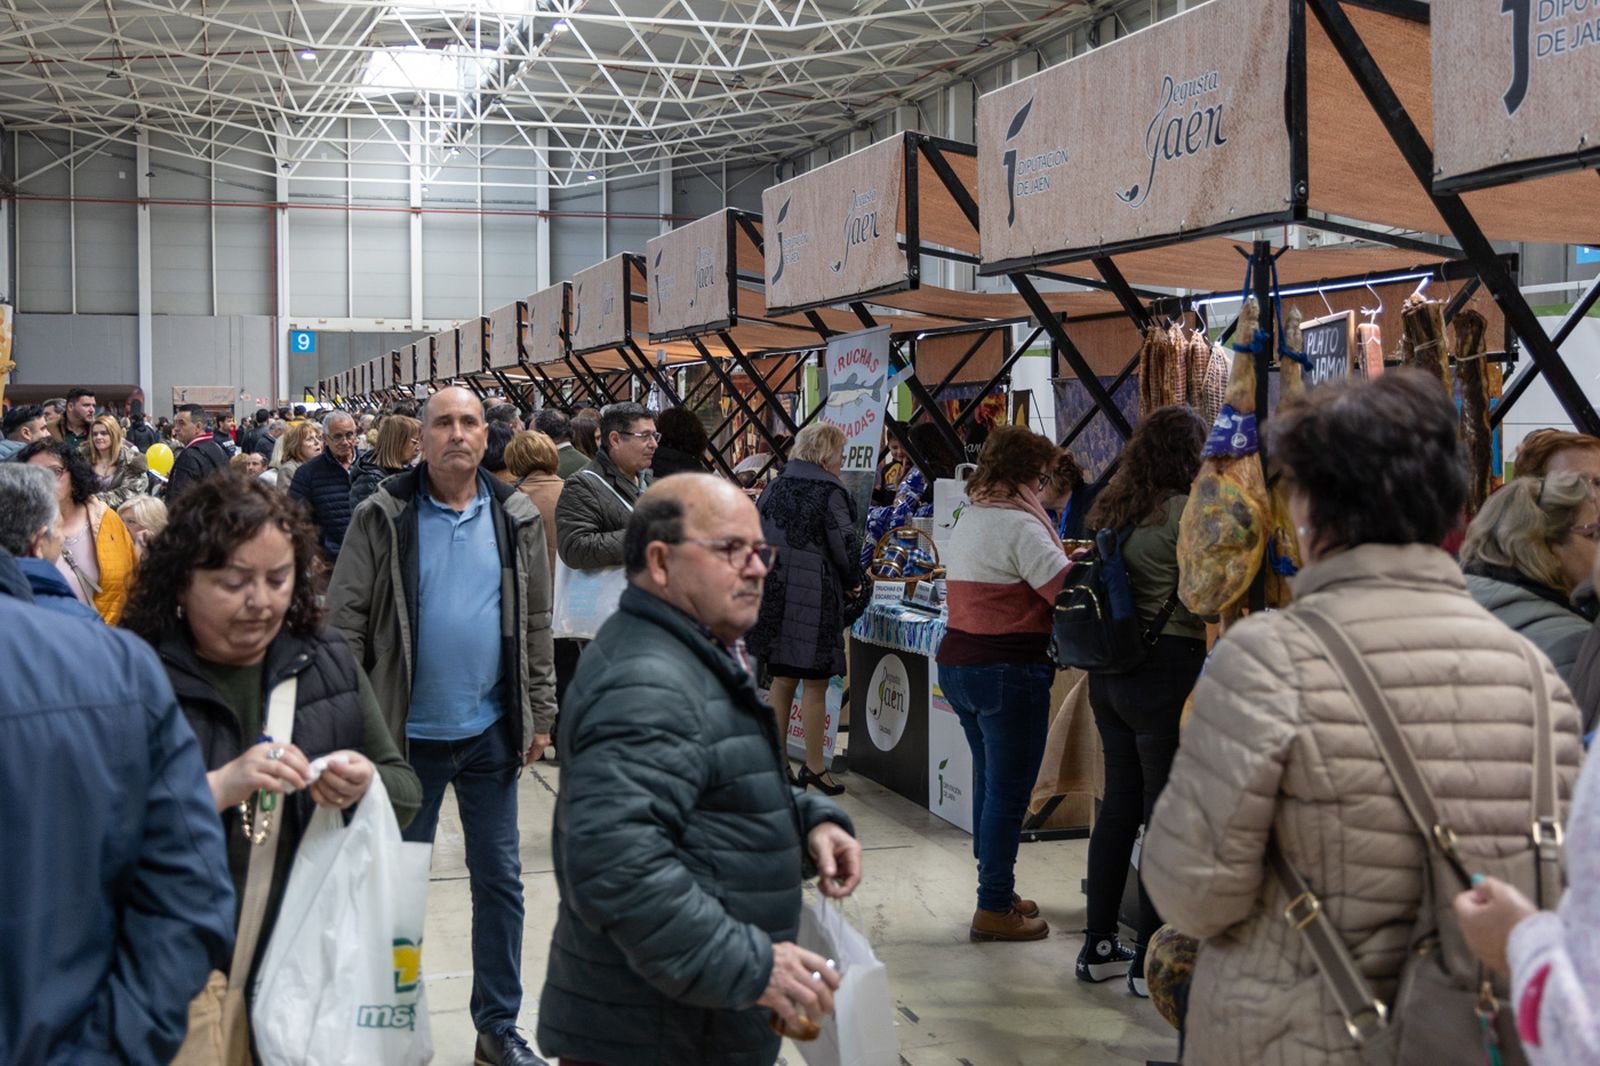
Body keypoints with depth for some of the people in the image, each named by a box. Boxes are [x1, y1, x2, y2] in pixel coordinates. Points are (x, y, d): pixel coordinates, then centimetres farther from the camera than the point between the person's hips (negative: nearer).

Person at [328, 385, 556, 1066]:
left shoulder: (516, 518, 2)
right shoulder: (384, 516, -6)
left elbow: (536, 623, 7)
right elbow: (345, 617, -6)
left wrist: (540, 715, 5)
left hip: (491, 731, 2)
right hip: (408, 730, -2)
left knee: (500, 880, 9)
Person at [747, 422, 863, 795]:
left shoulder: (775, 488, 11)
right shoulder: (829, 492, -10)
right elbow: (845, 546, -11)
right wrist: (853, 581, 7)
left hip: (773, 594, 7)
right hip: (814, 598, -7)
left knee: (782, 681, 15)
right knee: (815, 684, 2)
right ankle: (814, 768, 8)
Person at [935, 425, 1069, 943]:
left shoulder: (967, 519, 13)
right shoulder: (1019, 525, -16)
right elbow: (1069, 590, -21)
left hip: (957, 661, 9)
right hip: (1008, 668, -9)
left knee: (989, 782, 19)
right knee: (1008, 793, 0)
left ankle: (996, 892, 30)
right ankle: (993, 910, 6)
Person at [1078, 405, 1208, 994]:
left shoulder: (1111, 509, 12)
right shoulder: (1184, 512, -13)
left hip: (1109, 673, 8)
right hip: (1167, 670, -8)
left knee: (1118, 805, 15)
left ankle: (1099, 946, 22)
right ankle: (1150, 959, 3)